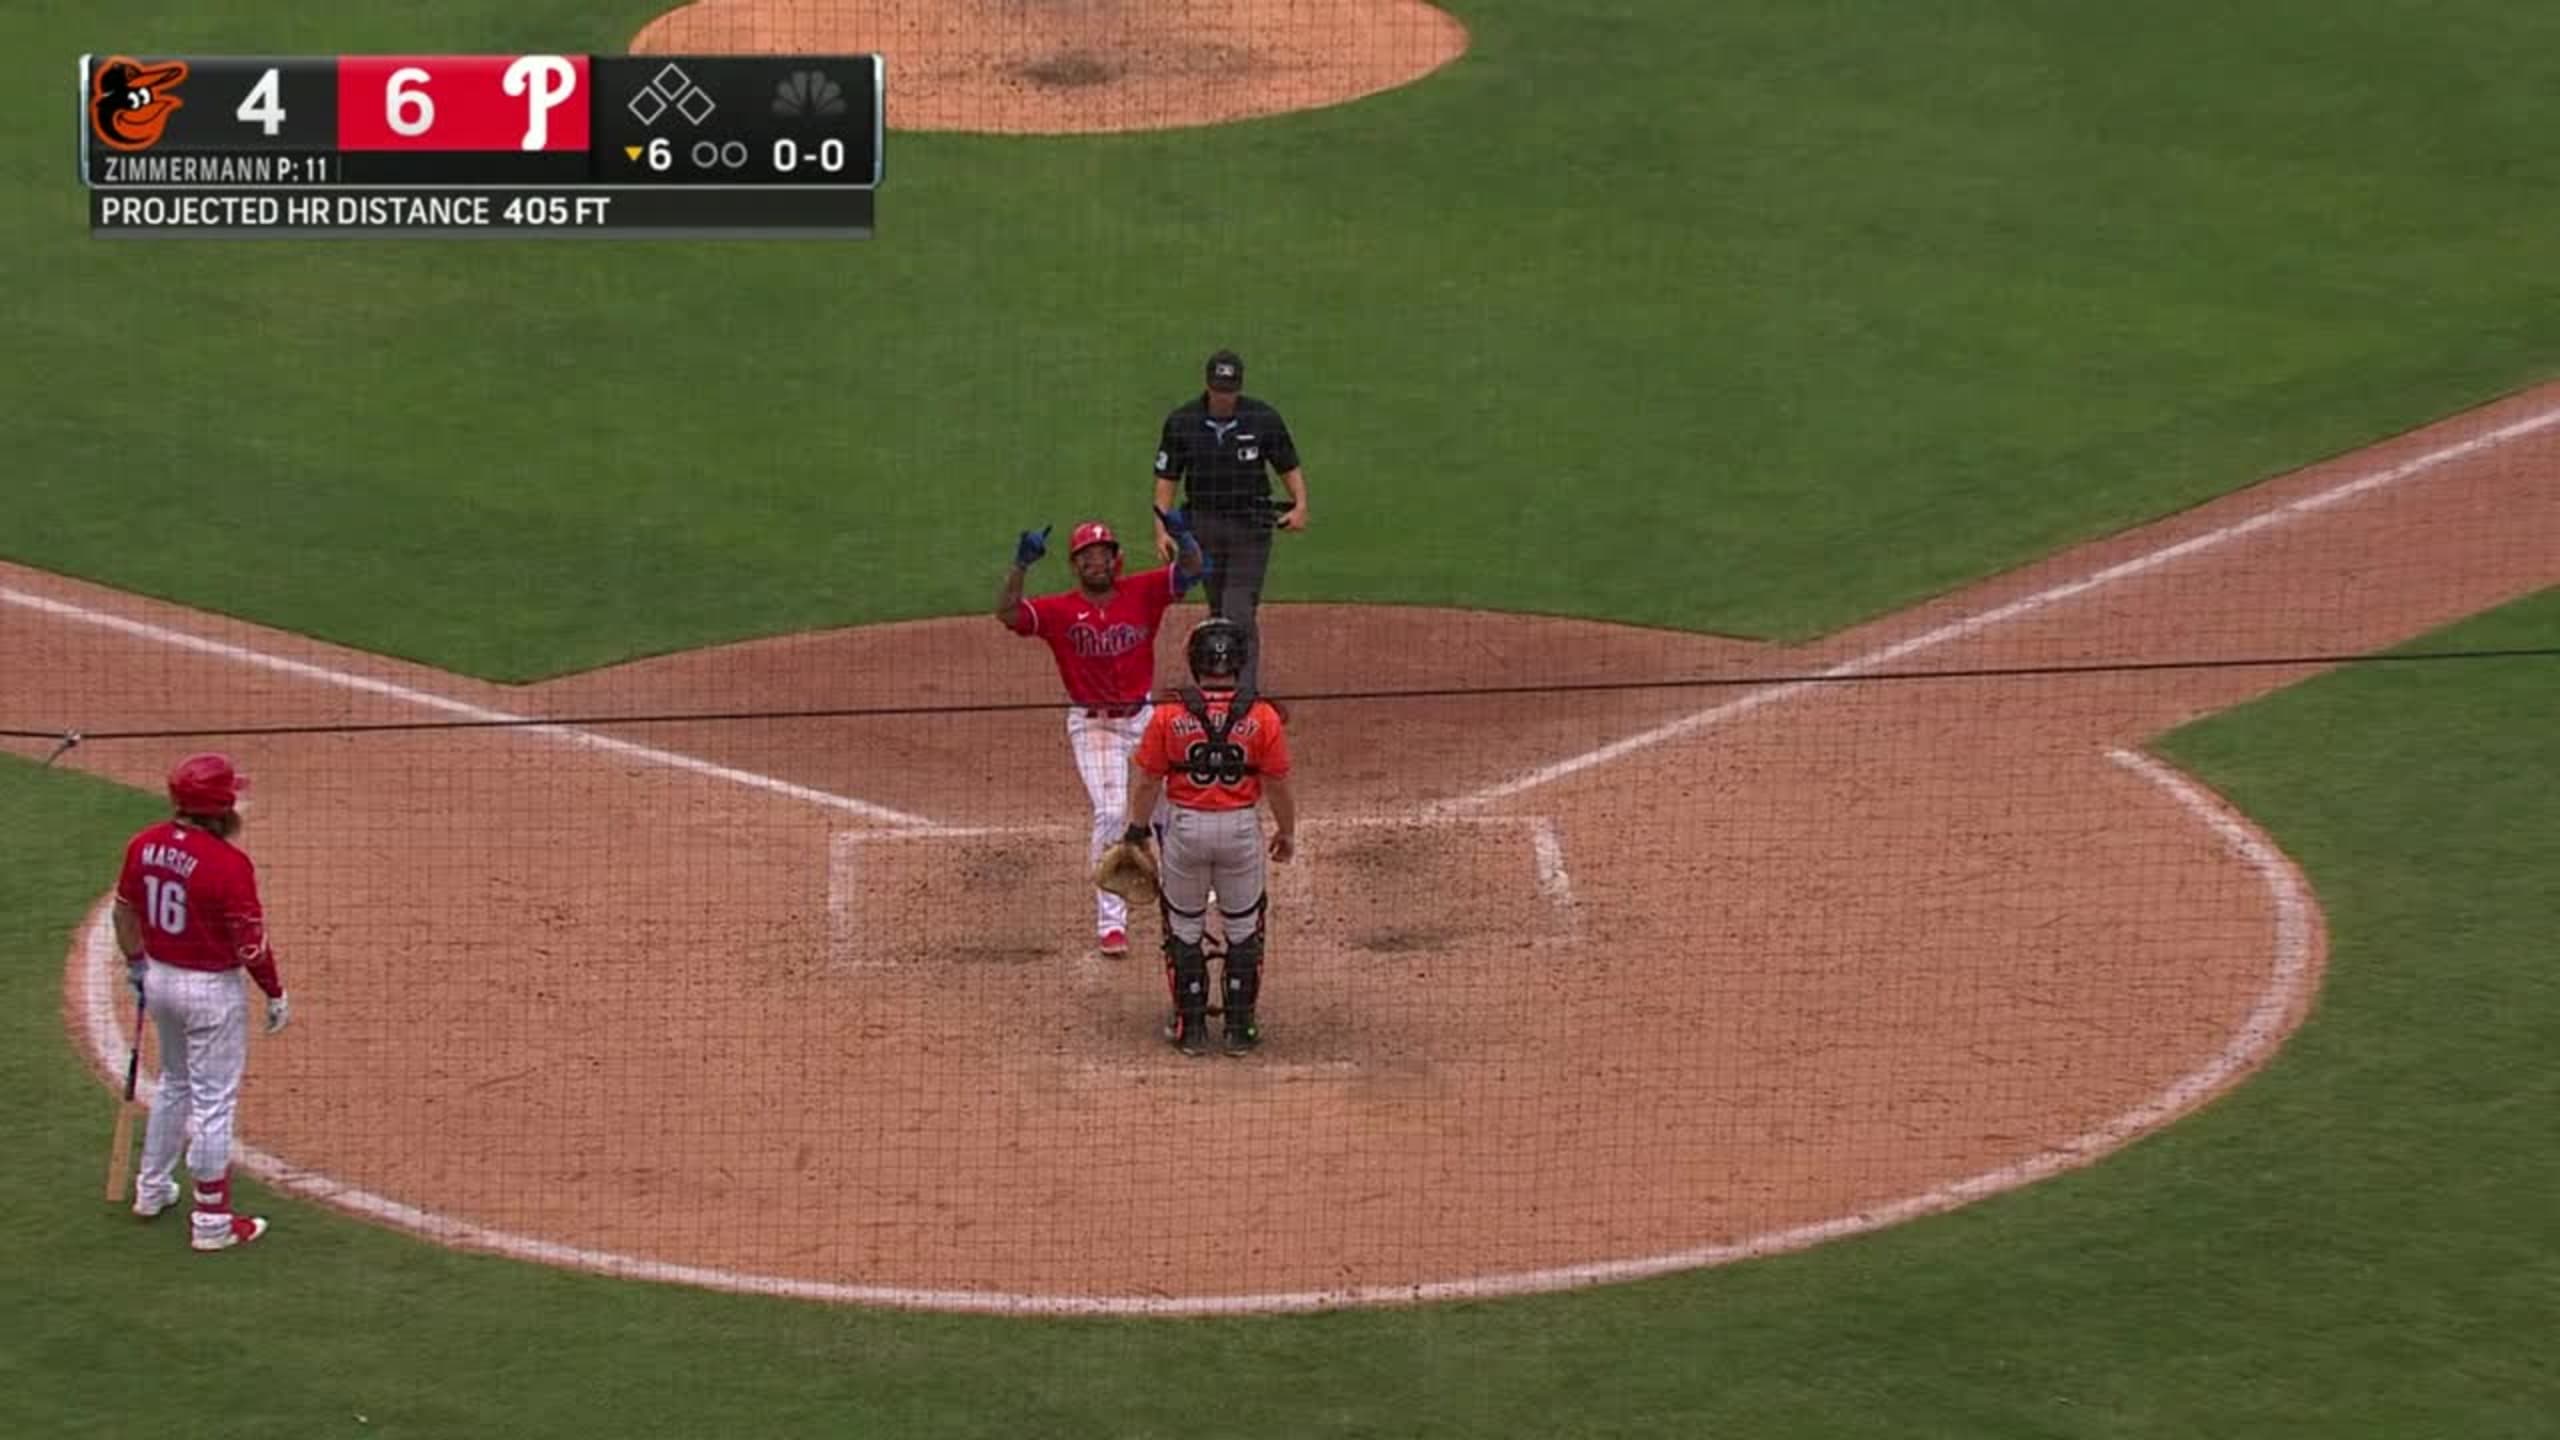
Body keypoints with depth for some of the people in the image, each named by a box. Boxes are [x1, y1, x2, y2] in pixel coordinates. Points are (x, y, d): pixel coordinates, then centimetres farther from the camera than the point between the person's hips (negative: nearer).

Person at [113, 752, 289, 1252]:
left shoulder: (144, 845, -5)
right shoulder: (228, 864, -25)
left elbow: (125, 911, 9)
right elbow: (251, 944, -19)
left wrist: (136, 963, 25)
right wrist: (276, 994, -5)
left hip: (160, 979, 7)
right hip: (212, 988, -7)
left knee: (175, 1084, 28)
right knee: (213, 1103, 3)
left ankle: (152, 1189, 40)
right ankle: (213, 1221, 9)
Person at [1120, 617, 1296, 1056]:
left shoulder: (1169, 716, -9)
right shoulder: (1262, 717, -9)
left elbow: (1147, 780, -3)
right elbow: (1278, 784, -4)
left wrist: (1137, 830, 11)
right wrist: (1287, 832, 11)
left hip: (1184, 827, 0)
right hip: (1241, 828, 0)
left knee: (1184, 929, 15)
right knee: (1243, 929, 15)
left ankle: (1190, 1027, 18)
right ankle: (1239, 1027, 17)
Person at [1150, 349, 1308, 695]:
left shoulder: (1264, 419, -6)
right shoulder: (1181, 422, -2)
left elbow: (1289, 467, 3)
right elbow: (1167, 477, 4)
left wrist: (1300, 504, -15)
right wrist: (1162, 529, -5)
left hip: (1250, 525, -3)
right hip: (1203, 523, 3)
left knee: (1240, 611, -12)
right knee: (1218, 611, 10)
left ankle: (1245, 692, -14)